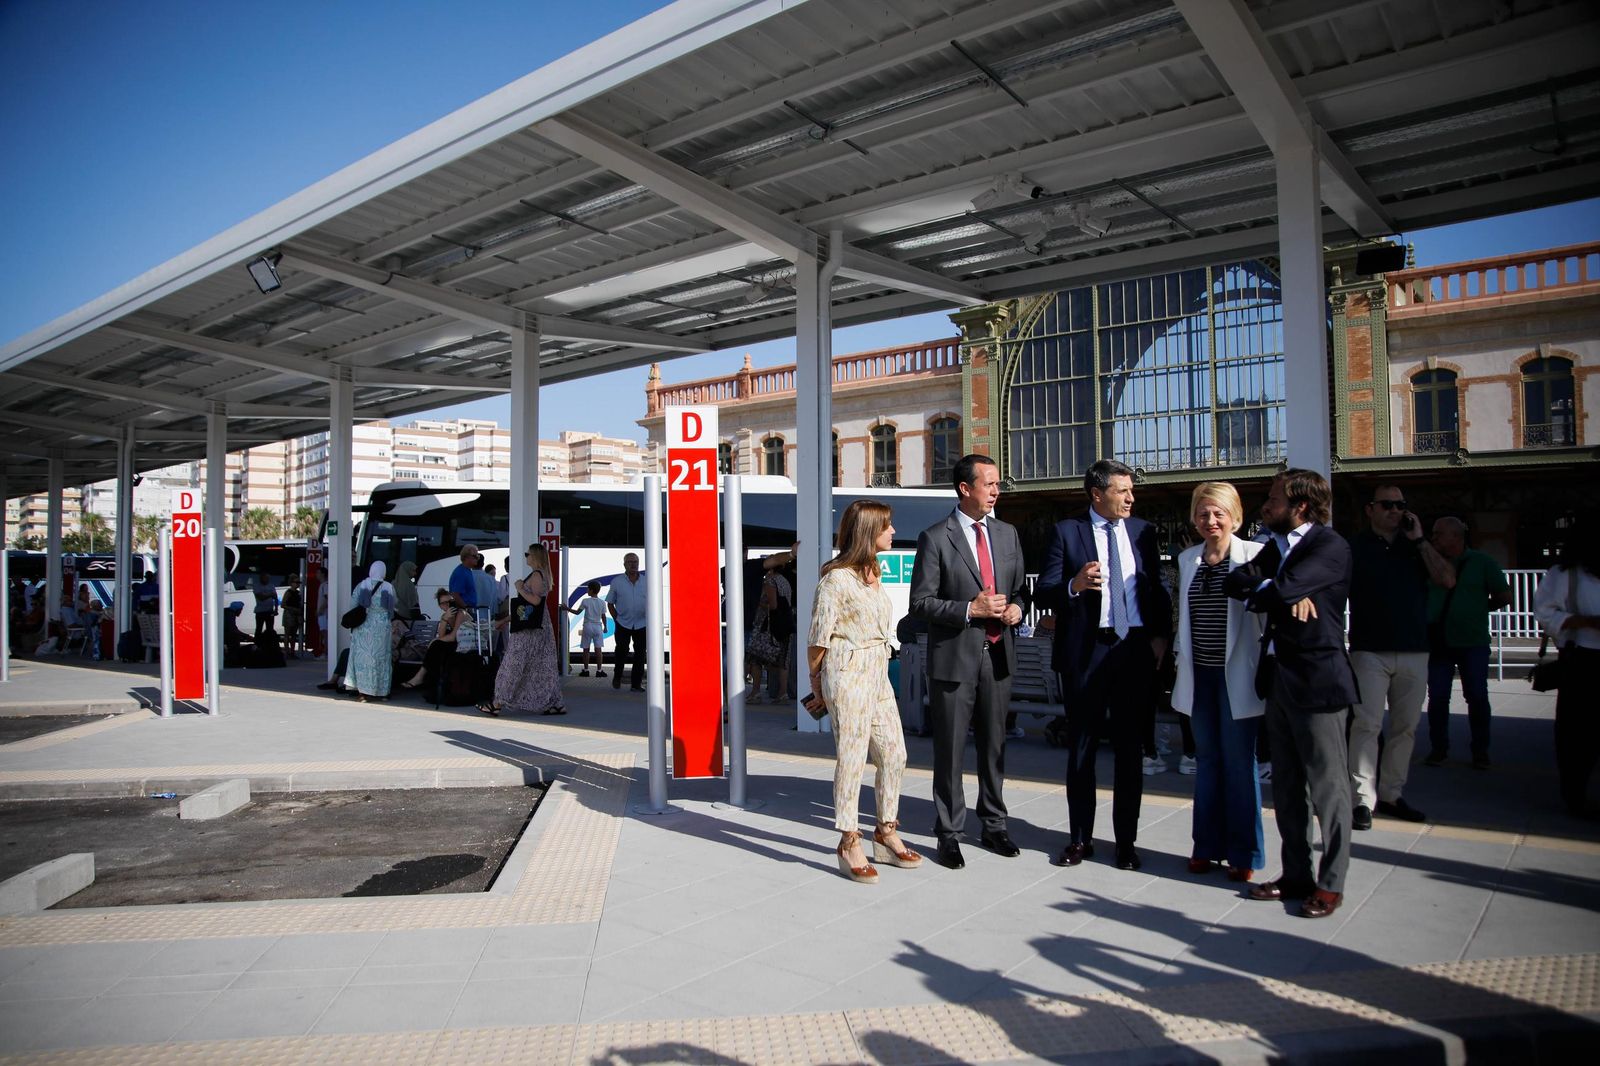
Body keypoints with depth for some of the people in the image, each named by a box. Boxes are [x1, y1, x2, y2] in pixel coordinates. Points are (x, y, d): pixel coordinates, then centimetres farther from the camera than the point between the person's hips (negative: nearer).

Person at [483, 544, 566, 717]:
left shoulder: (536, 575, -14)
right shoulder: (542, 575, 15)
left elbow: (536, 600, -23)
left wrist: (520, 589, -13)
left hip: (529, 627, -10)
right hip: (539, 627, 10)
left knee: (513, 663, -3)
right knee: (543, 666, 9)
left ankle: (498, 704, 2)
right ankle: (555, 704, 9)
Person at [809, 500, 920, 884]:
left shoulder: (873, 573, 13)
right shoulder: (837, 579, -14)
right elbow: (819, 636, -9)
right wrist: (815, 680, 2)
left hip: (878, 672, 9)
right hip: (848, 674, -9)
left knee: (894, 754, 11)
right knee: (852, 757, -1)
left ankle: (886, 833, 26)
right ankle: (849, 843, 10)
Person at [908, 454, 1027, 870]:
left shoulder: (1007, 534, 10)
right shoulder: (935, 538, -7)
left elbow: (1020, 587, 18)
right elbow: (921, 602, -9)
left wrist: (1016, 608, -4)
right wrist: (971, 609, -19)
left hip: (998, 654, 5)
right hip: (954, 657, -5)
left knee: (994, 745, 15)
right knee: (950, 750, 5)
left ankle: (994, 825, 30)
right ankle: (949, 833, 17)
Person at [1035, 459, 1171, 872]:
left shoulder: (1143, 531, 8)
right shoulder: (1066, 531, -2)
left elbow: (1157, 588, 12)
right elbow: (1043, 591, -8)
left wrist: (1161, 634, -1)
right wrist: (1074, 585, -27)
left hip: (1135, 649, 3)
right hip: (1085, 651, -2)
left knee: (1130, 747, 9)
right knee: (1082, 747, 8)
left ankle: (1125, 841, 21)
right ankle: (1080, 838, 21)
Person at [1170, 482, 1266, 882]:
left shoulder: (1253, 554, -7)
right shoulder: (1187, 559, 10)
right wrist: (1179, 658, 14)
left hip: (1236, 676, -5)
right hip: (1199, 675, 5)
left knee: (1239, 761, 2)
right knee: (1206, 759, 12)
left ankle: (1244, 854, 15)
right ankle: (1207, 845, 23)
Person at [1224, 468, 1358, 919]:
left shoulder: (1330, 547, -12)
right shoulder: (1275, 548, 14)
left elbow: (1281, 591, -24)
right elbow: (1235, 582, 1)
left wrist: (1258, 595, -3)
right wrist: (1286, 597, -14)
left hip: (1318, 679, -8)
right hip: (1279, 678, 9)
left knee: (1327, 788, 2)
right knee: (1286, 785, 14)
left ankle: (1330, 884, 13)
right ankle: (1296, 874, 25)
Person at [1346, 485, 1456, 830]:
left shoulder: (1415, 547, 13)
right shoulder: (1355, 547, 3)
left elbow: (1447, 580, 0)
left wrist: (1419, 540, -3)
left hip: (1415, 652, 4)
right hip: (1370, 650, -4)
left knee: (1405, 726, 8)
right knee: (1367, 725, -9)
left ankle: (1391, 794, 17)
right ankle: (1362, 800, -7)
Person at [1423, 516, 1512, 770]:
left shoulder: (1481, 563, 1)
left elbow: (1504, 596, 7)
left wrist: (1480, 608, 8)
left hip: (1473, 643, -1)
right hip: (1438, 642, 1)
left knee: (1477, 697, 3)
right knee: (1437, 698, 2)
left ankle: (1480, 751, 16)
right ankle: (1438, 748, 14)